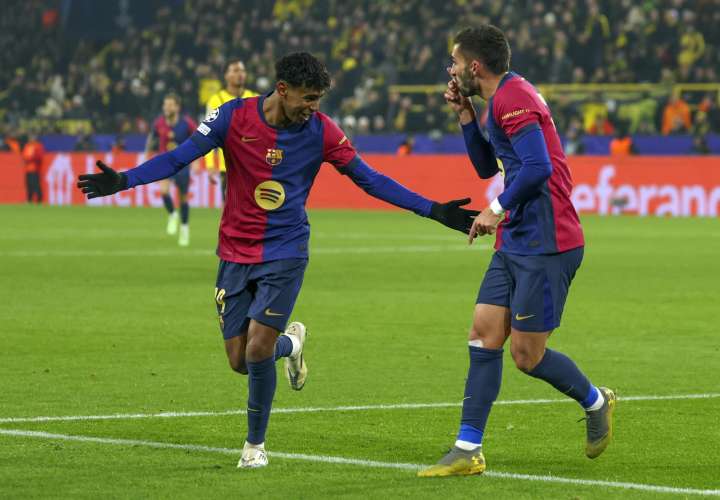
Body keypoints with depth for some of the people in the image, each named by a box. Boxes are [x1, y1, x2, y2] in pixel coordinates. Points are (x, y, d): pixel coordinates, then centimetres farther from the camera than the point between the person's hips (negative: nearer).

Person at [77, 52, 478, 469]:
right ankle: (291, 343, 36)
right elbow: (179, 158, -7)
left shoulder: (321, 130, -7)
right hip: (235, 254, 2)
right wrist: (123, 181, -21)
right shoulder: (234, 117, -9)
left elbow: (369, 179, 1)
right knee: (239, 361, 0)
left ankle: (255, 444, 7)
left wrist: (433, 210, -3)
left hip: (285, 253, -2)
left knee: (258, 349, -15)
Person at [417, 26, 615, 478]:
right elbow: (486, 167, 28)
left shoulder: (513, 98, -16)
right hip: (515, 243, 10)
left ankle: (595, 402, 23)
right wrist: (465, 116, 16)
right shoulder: (505, 99, 17)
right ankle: (468, 450, 4)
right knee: (484, 336, 3)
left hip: (545, 245, -10)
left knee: (527, 355, -3)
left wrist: (498, 209, -17)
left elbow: (537, 166, -26)